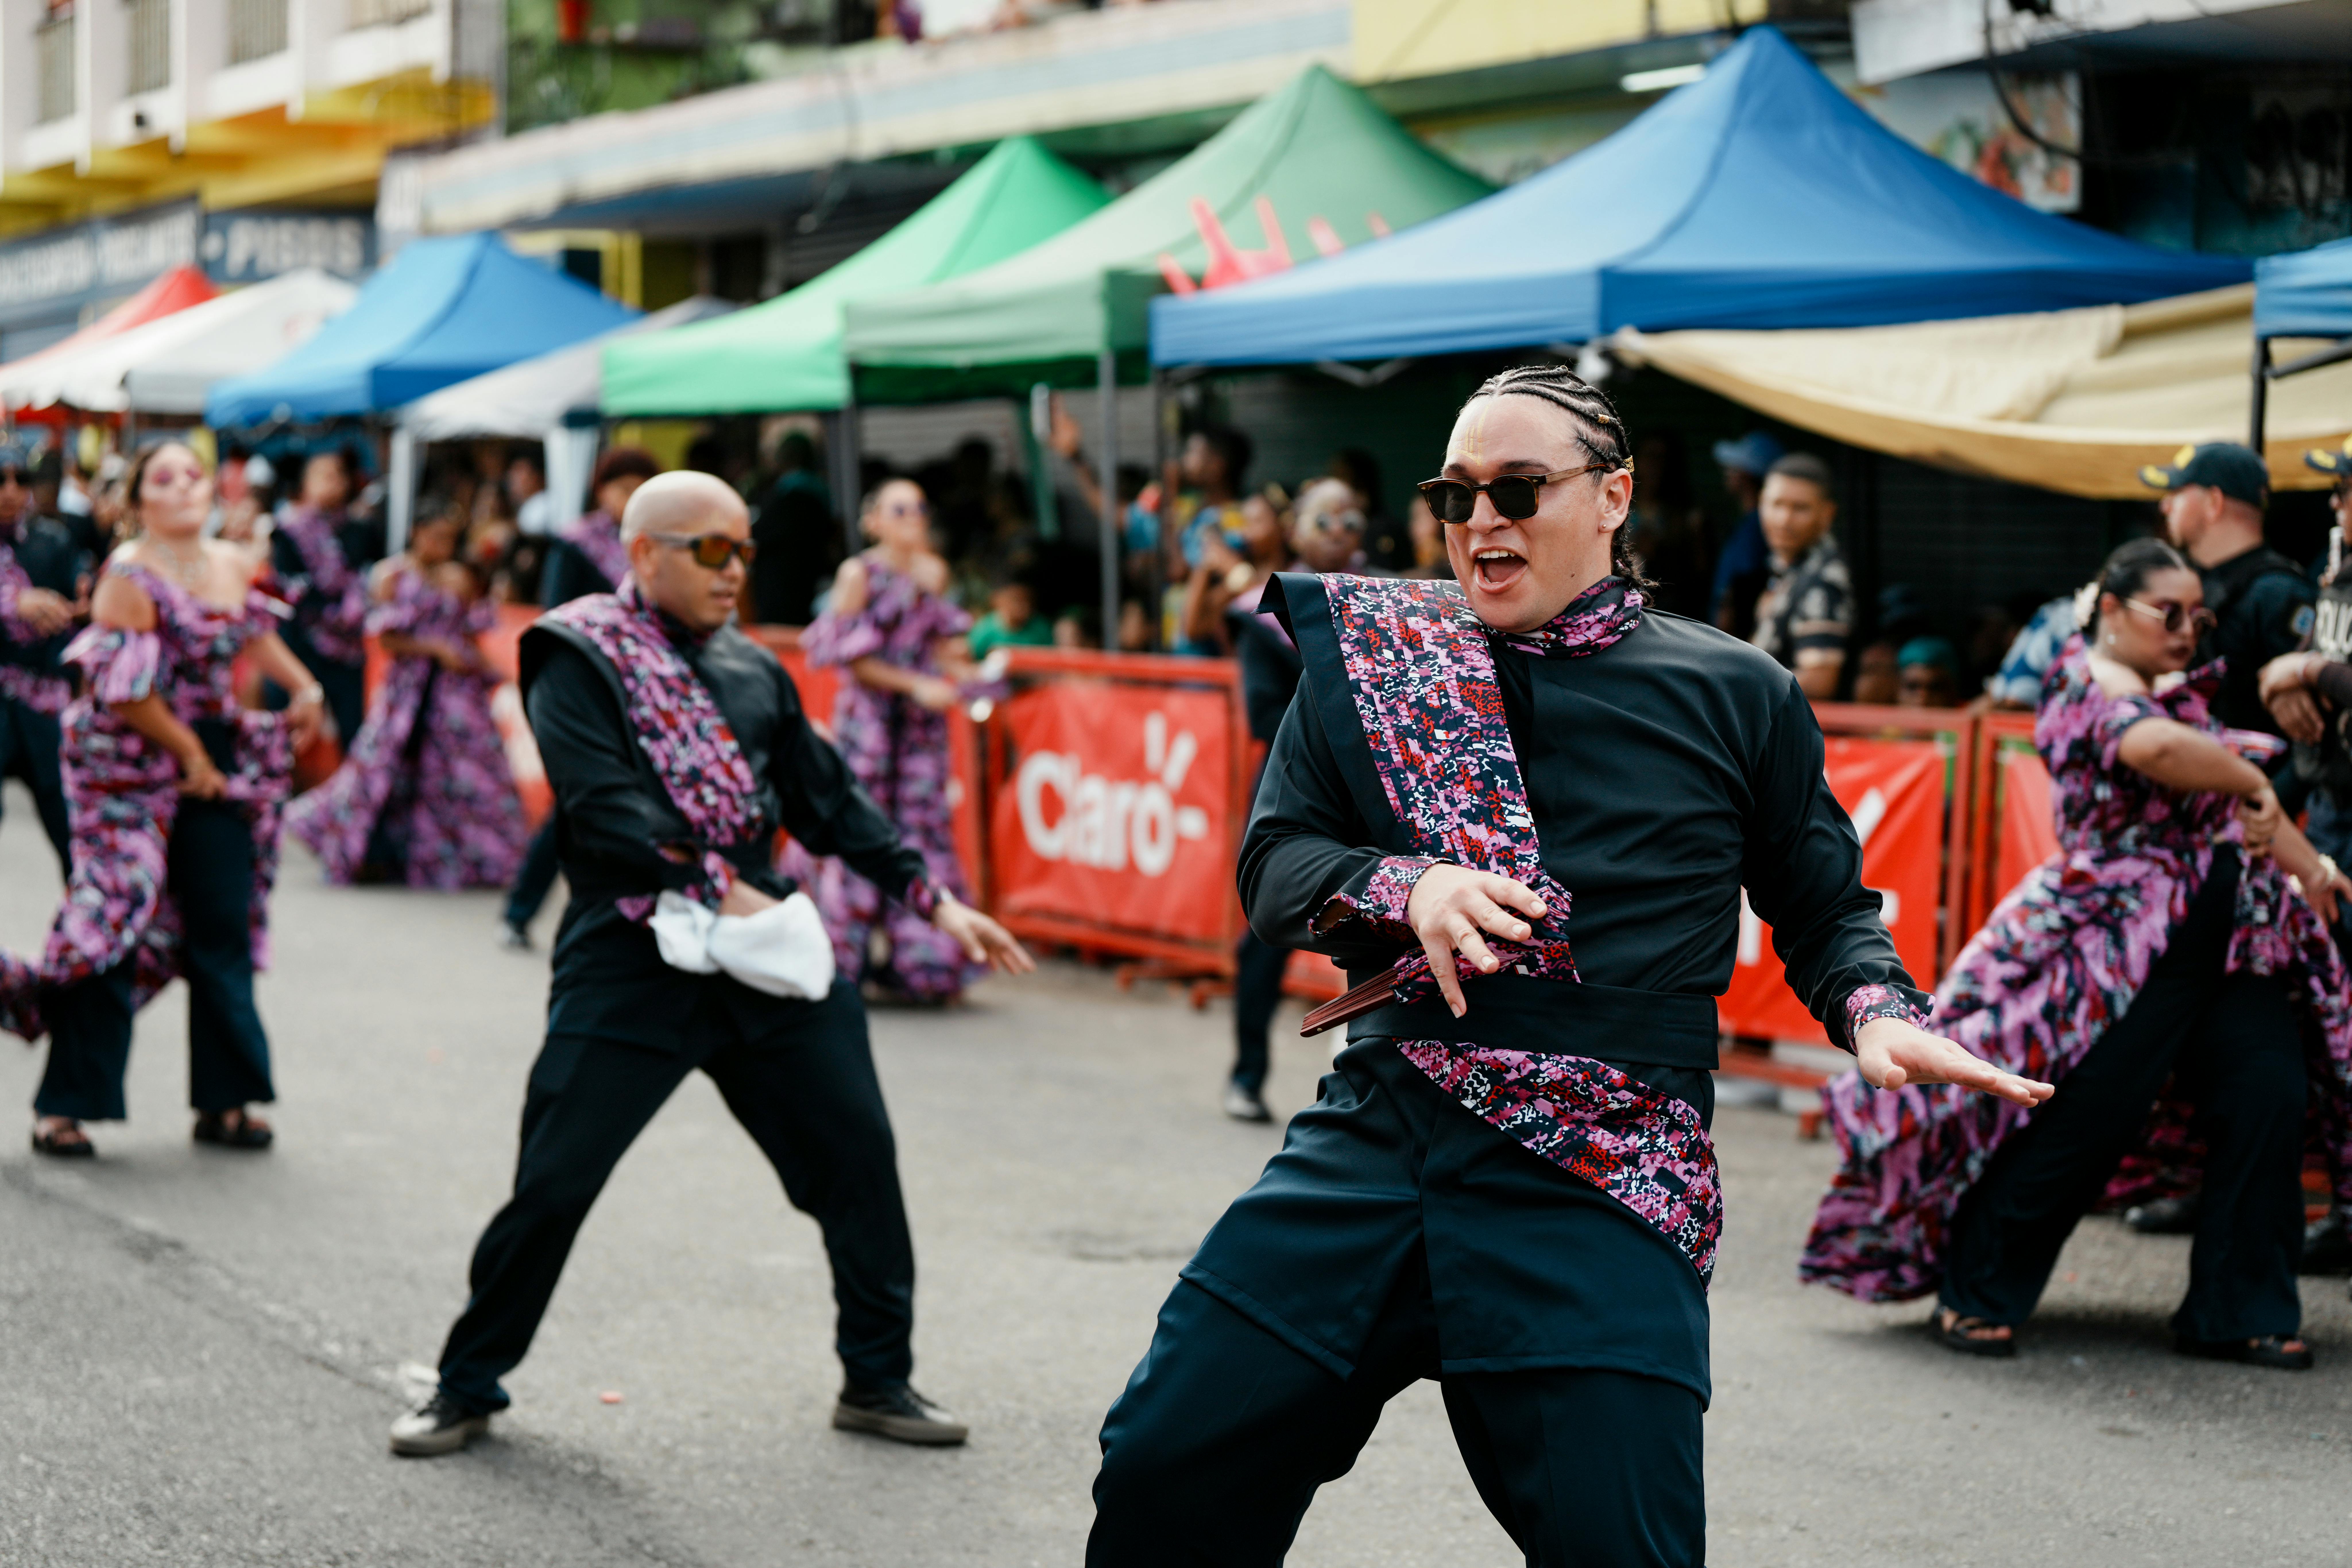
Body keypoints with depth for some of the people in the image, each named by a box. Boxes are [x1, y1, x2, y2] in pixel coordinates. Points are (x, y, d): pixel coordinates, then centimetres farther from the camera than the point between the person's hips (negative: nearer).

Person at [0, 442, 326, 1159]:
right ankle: (64, 1108, 0)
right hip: (133, 769, -7)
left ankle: (225, 1103, 14)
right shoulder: (130, 577, -16)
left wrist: (303, 688, 21)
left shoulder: (235, 566, 5)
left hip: (213, 756, 7)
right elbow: (127, 694, -18)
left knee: (224, 932, 6)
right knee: (112, 929, -7)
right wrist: (190, 755, -11)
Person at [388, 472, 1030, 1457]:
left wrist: (935, 902, 11)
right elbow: (604, 806, -14)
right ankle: (467, 1387, 13)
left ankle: (878, 1379, 17)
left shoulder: (752, 669, 17)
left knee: (858, 1153, 3)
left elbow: (830, 802, 19)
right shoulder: (581, 655, -2)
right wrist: (719, 892, -19)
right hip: (631, 959, -5)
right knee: (554, 1181, -4)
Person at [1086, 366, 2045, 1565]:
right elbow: (1273, 862, 9)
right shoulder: (1376, 656, 12)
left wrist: (1880, 1016, -7)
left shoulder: (1736, 696, 9)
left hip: (1602, 1181, -2)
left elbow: (1824, 911, 15)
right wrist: (1410, 890, -12)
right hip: (1372, 1144, 2)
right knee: (1163, 1471, 0)